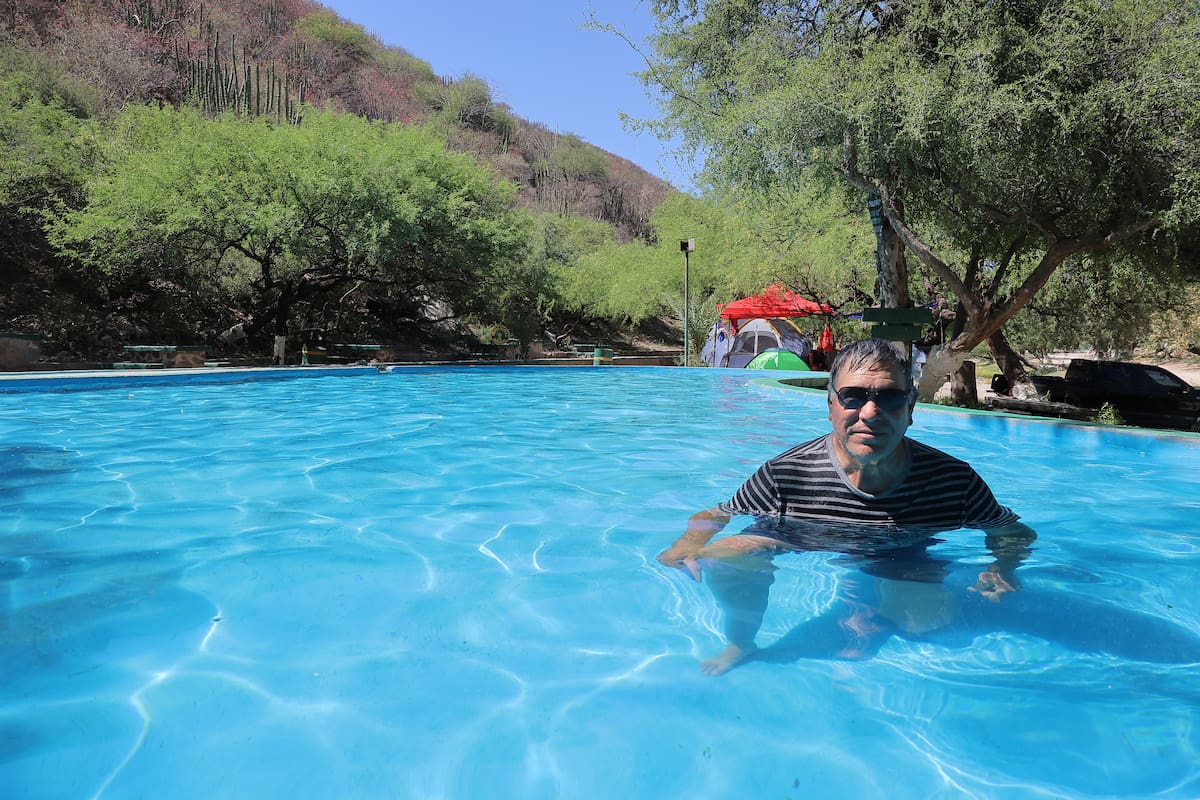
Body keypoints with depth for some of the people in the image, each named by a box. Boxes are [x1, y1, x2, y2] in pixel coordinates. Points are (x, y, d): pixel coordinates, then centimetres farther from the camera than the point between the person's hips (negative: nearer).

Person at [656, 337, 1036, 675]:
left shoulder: (956, 480, -19)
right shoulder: (784, 476, -23)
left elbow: (1013, 530, -1)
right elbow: (713, 517, -9)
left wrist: (1003, 568, -23)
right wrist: (687, 547, -30)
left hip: (905, 564, 2)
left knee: (928, 619, -28)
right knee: (723, 555, -25)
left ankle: (864, 629, 12)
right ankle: (739, 646, 9)